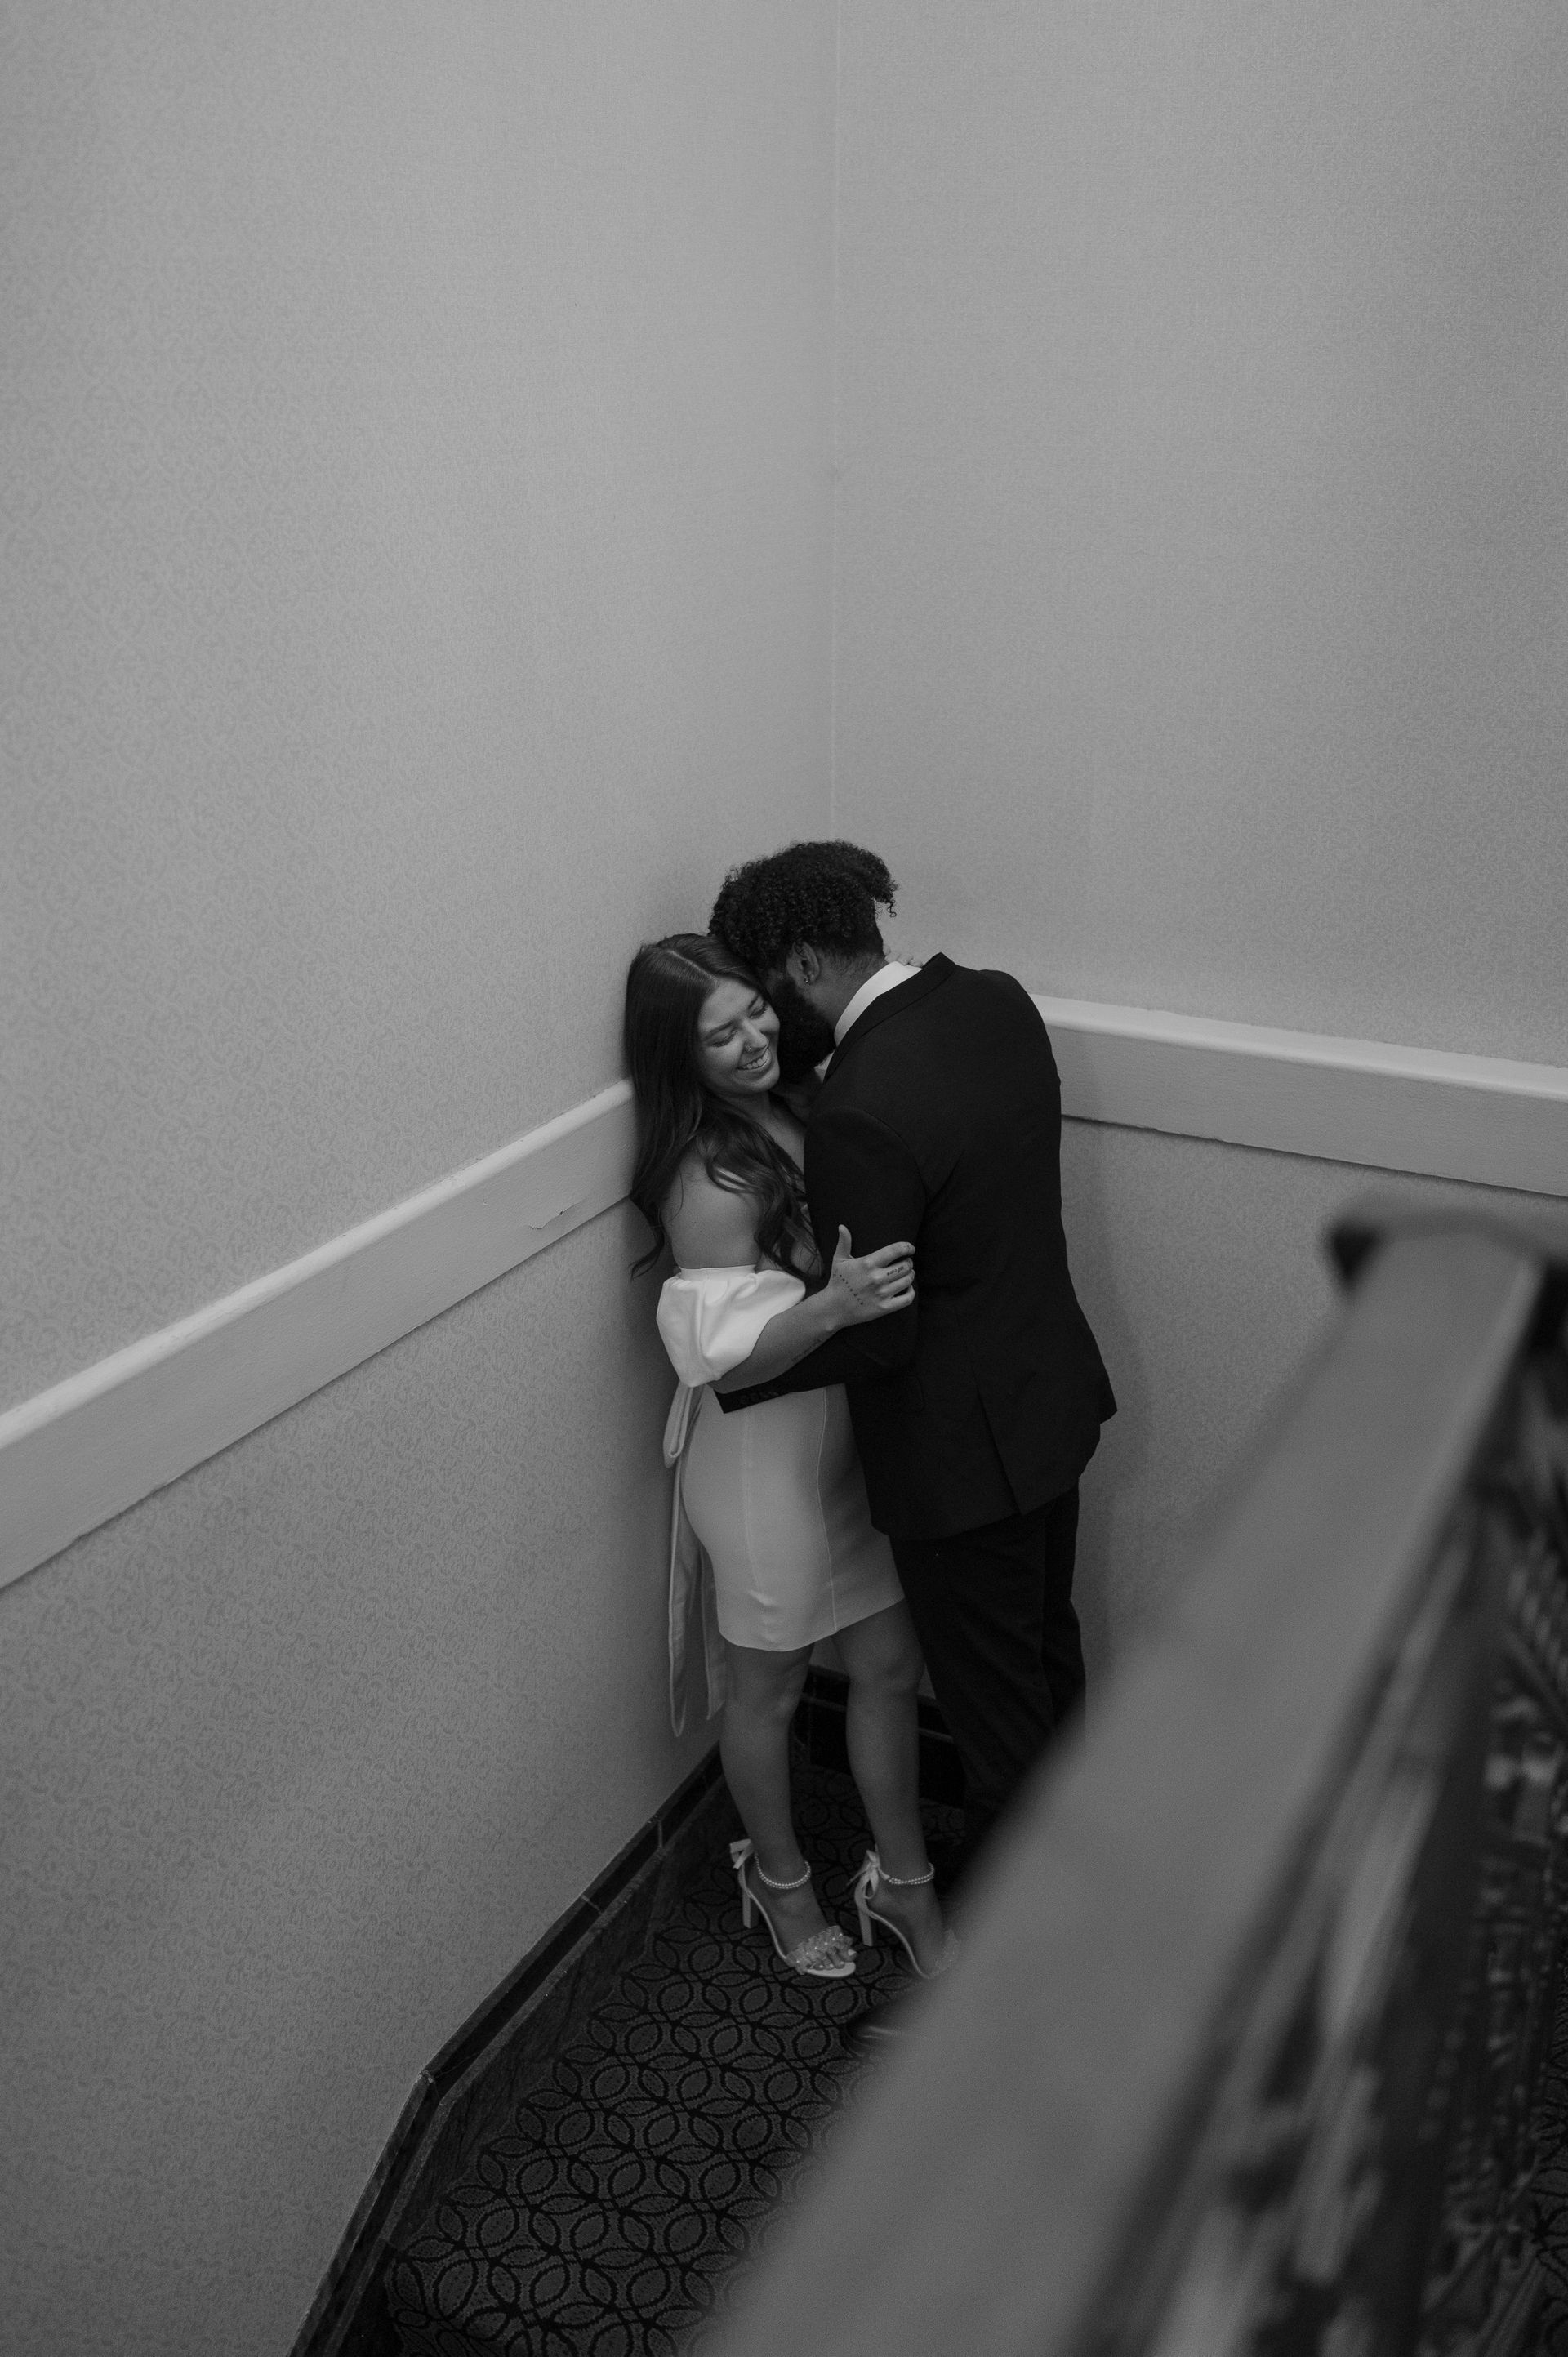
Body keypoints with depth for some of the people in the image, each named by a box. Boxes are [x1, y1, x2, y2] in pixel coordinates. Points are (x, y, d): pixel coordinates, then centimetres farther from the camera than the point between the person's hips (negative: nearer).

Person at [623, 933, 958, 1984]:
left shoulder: (796, 1102, -2)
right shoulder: (707, 1181, -25)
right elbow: (729, 1359, -26)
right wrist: (833, 1307, -41)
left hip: (855, 1432, 7)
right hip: (765, 1455, -7)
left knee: (891, 1664, 18)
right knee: (768, 1690, 17)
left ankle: (903, 1882, 39)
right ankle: (778, 1878, 43)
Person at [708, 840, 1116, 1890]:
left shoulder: (862, 1113, -31)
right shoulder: (998, 999, -6)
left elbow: (872, 1335, -24)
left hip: (964, 1447, -9)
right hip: (1054, 1389, 9)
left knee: (995, 1696, 13)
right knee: (1049, 1644, 28)